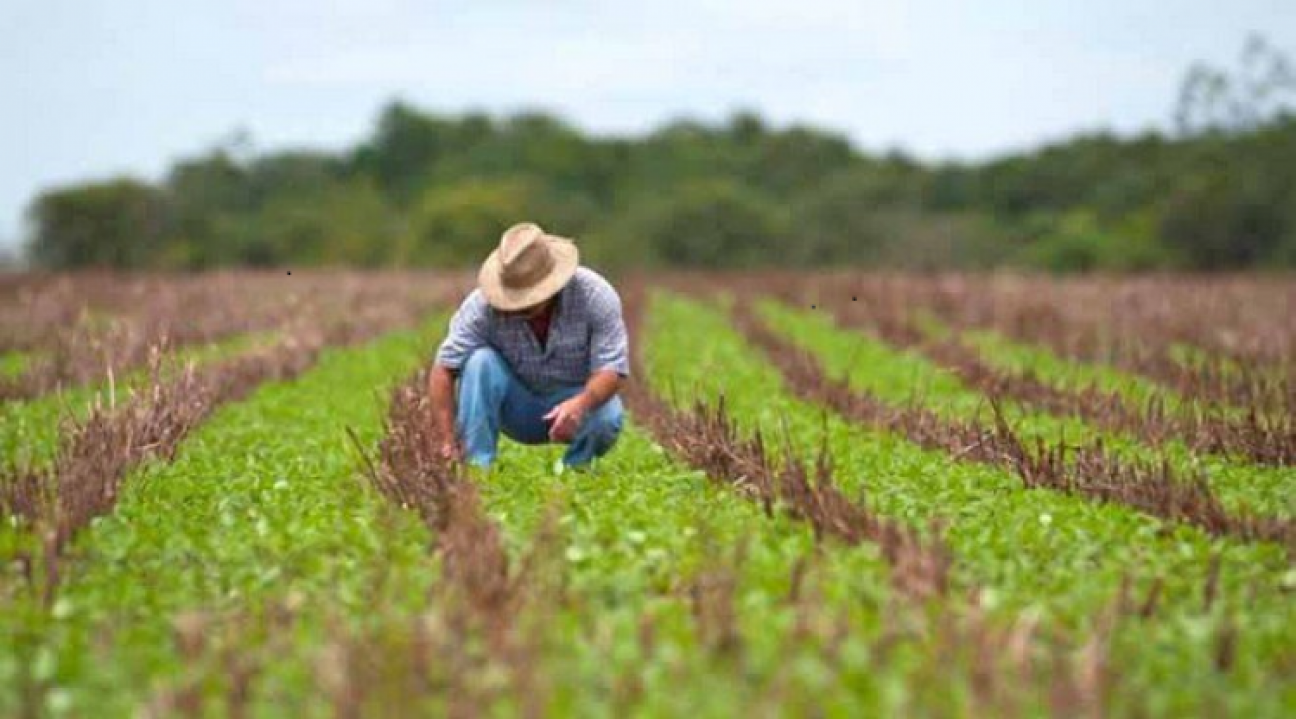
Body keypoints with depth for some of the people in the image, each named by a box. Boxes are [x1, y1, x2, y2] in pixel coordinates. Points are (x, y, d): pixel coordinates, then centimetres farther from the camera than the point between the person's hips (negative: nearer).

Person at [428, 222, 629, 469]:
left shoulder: (594, 294, -23)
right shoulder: (482, 305, -23)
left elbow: (612, 369, -25)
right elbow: (443, 369, -24)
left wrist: (581, 403, -46)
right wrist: (448, 443, -33)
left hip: (577, 399, 0)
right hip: (517, 408, 1)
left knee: (606, 417, -33)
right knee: (480, 361, -27)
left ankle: (574, 467, -2)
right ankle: (476, 466, -22)